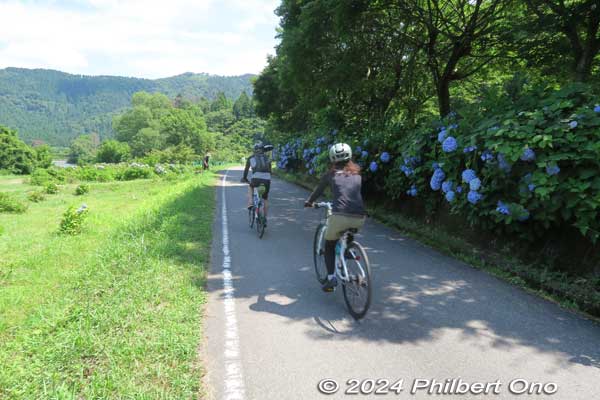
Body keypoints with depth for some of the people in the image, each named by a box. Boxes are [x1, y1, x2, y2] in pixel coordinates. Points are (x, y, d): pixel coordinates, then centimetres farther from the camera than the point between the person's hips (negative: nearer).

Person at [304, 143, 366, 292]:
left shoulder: (331, 174, 11)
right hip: (360, 218, 3)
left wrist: (309, 202, 42)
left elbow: (318, 191, 23)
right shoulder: (357, 174, 19)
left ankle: (331, 278, 8)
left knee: (329, 246, 19)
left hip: (340, 216, -3)